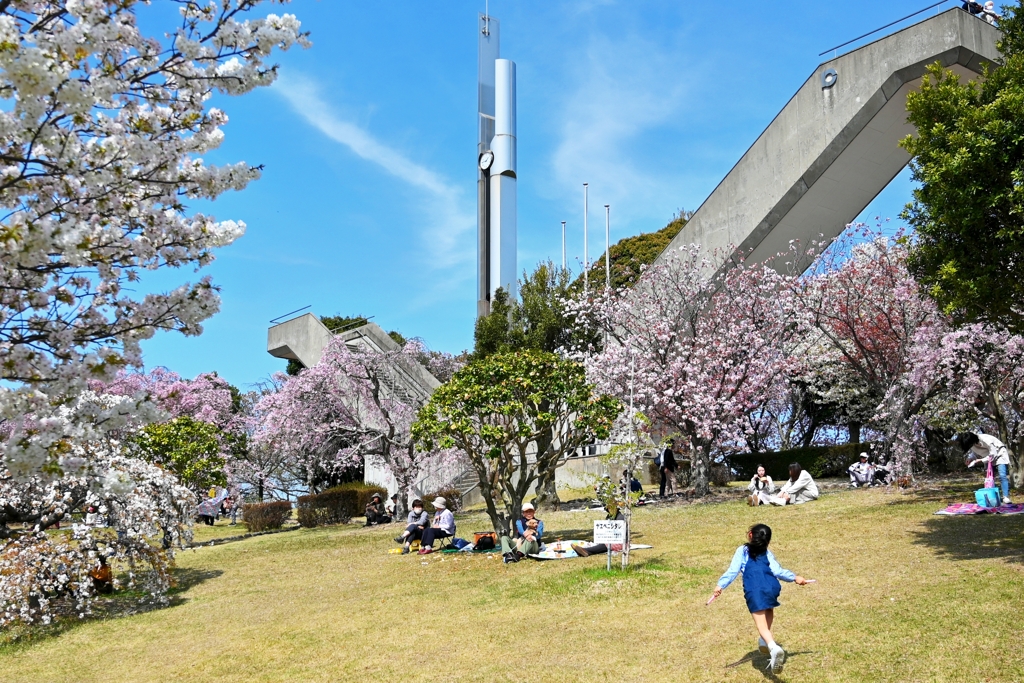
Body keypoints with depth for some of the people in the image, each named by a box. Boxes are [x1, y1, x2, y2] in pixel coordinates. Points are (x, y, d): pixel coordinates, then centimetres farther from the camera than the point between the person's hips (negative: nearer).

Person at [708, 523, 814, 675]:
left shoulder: (742, 551, 16)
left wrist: (721, 585, -1)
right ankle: (764, 641, 41)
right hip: (771, 586, 4)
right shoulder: (767, 553, 23)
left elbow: (733, 570, 5)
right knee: (769, 611, 36)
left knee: (762, 625, -6)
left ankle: (773, 648, -31)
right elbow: (777, 570, 12)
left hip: (754, 590, -4)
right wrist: (794, 578, 22)